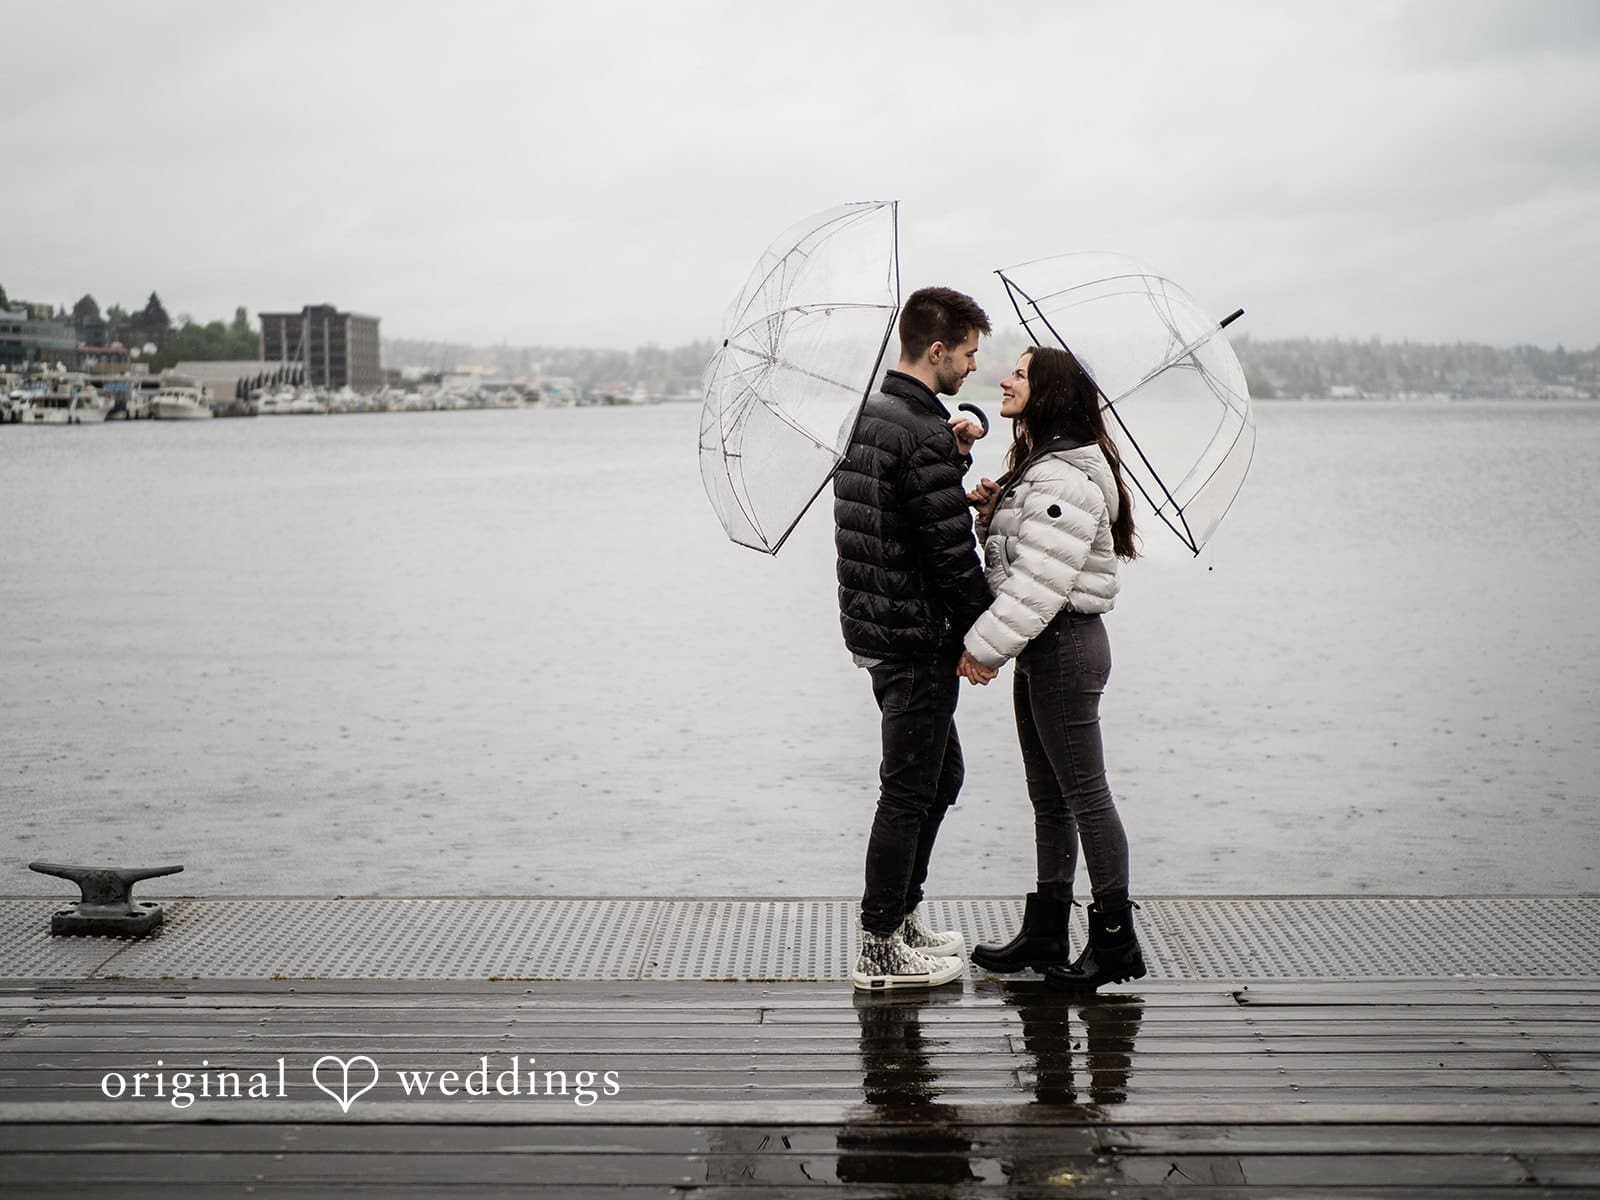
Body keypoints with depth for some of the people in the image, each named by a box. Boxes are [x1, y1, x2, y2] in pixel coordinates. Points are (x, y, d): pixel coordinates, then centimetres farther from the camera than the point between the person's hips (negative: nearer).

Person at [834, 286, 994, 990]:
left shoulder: (868, 415, 12)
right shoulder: (922, 433, -19)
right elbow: (952, 550, -19)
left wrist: (953, 456, 6)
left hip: (872, 624, 10)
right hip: (915, 638, -10)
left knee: (941, 774, 21)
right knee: (909, 790, -2)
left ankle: (901, 917, 29)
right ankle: (881, 951, 6)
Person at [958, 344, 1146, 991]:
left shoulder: (1066, 479, -19)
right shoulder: (1035, 466, 14)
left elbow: (1039, 581, -24)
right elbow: (1014, 555, 20)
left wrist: (984, 646, -19)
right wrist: (992, 510, 2)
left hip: (1065, 647, -11)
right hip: (1040, 648, 11)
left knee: (1085, 796, -2)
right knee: (1048, 796, 14)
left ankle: (1116, 940, 7)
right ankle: (1044, 935, 22)